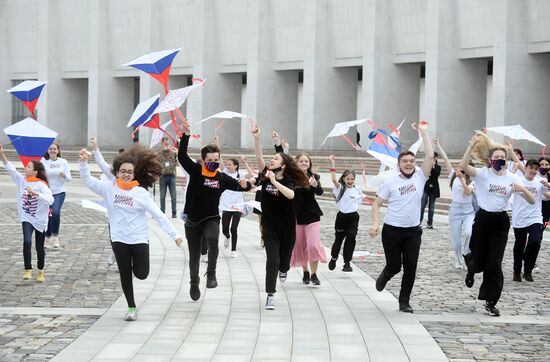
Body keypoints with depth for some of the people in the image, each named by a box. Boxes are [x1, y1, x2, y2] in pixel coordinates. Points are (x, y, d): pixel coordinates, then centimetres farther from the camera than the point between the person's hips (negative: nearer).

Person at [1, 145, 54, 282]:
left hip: (40, 219, -3)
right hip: (27, 218, 3)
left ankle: (40, 271, 28)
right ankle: (28, 269, -10)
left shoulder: (41, 185, -18)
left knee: (39, 247, 8)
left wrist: (36, 193, -40)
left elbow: (50, 200, -30)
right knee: (27, 242, -18)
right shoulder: (22, 180, -3)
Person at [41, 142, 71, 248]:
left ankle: (55, 236, -9)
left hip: (59, 192, -1)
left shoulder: (63, 162, 2)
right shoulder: (44, 161, -2)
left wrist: (64, 176, -16)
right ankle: (48, 238, 26)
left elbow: (69, 179, 4)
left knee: (55, 212, -23)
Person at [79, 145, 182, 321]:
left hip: (139, 239, -1)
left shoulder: (141, 192, -7)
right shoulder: (109, 188, -3)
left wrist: (174, 234, -8)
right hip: (119, 239, 1)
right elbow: (88, 181, -6)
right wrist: (83, 162, -22)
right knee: (125, 275, 6)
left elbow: (158, 215, -6)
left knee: (141, 274, 1)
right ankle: (131, 308, 21)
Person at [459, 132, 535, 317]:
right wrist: (473, 144, -36)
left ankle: (491, 302, 7)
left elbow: (532, 201, -1)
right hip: (483, 219, -2)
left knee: (494, 264, -3)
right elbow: (463, 165, -28)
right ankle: (471, 268, 45)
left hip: (501, 221, 2)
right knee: (478, 261, 5)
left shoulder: (512, 178, 0)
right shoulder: (483, 174, -8)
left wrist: (522, 189, -22)